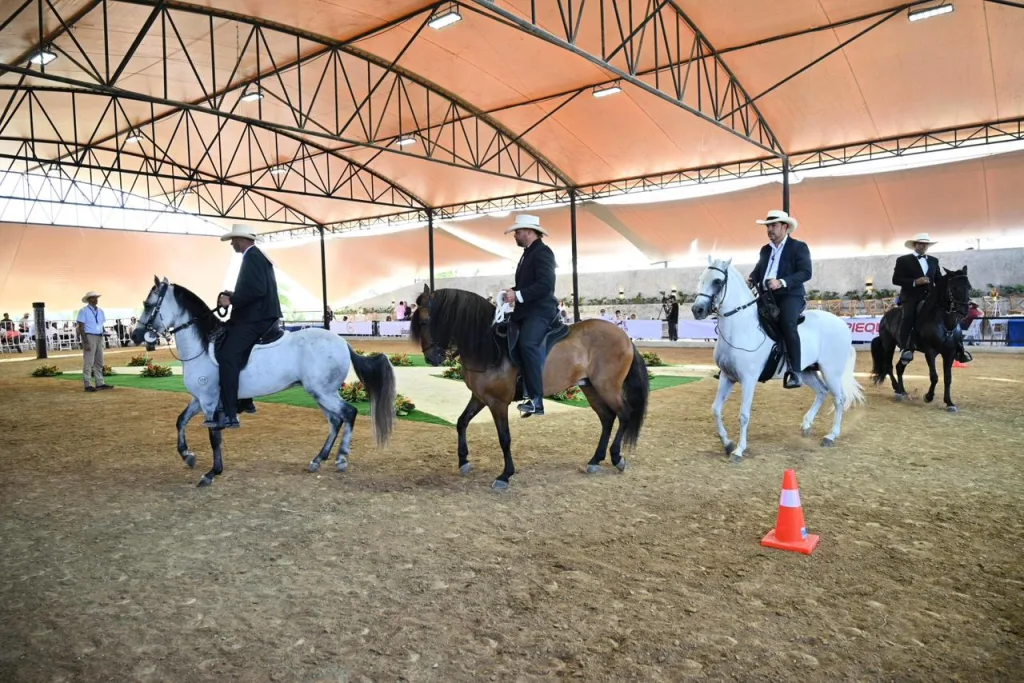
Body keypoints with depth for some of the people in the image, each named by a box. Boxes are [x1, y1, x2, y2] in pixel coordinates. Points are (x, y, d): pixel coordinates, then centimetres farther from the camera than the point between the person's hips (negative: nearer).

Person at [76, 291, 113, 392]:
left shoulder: (100, 311, 12)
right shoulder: (83, 311, -7)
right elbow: (81, 327, -11)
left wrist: (102, 339, 14)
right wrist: (85, 342, -18)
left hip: (99, 337, 7)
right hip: (89, 337, -7)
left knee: (99, 362, 8)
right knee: (88, 362, -7)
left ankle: (100, 383, 13)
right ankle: (87, 385, -4)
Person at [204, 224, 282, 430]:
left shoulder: (251, 257, -12)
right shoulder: (257, 256, 21)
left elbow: (256, 289, -25)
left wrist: (232, 300, -17)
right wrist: (233, 297, 16)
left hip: (255, 318, -12)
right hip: (259, 316, 12)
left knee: (227, 356, -20)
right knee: (236, 355, 23)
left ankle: (229, 415, -24)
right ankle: (244, 401, 30)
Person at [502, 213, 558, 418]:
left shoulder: (542, 252, -10)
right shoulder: (529, 253, 20)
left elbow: (545, 285, -22)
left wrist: (518, 296, -22)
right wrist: (514, 291, 5)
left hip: (540, 310, -11)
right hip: (527, 310, 11)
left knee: (527, 344, -30)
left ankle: (536, 399, -30)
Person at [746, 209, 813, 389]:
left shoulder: (799, 247, 1)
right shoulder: (765, 249, 21)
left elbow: (806, 272, -10)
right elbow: (757, 270, 17)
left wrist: (782, 282, -24)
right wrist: (751, 280, -7)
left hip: (790, 296, -7)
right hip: (767, 297, 7)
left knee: (787, 323, -32)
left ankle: (795, 372, -28)